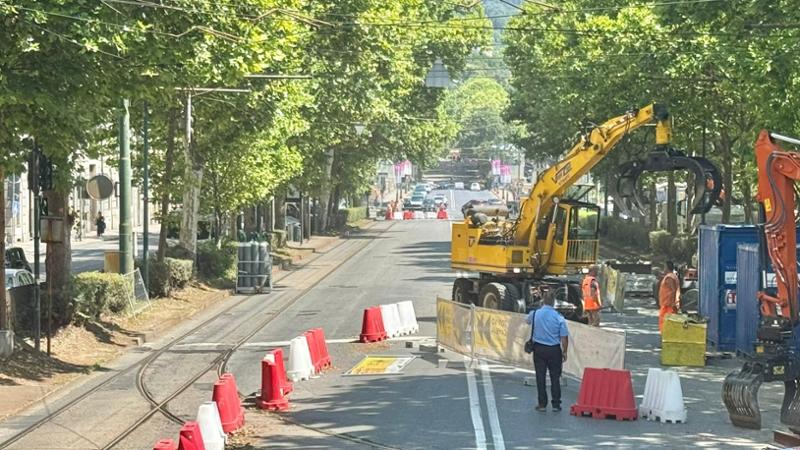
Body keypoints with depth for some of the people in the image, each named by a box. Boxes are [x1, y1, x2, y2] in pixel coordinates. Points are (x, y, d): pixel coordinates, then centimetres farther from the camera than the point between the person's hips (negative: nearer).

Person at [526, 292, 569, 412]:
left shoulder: (535, 314, -5)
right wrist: (564, 352, 7)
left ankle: (542, 404, 8)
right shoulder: (559, 317, -10)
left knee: (540, 377, 6)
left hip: (539, 349, 1)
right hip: (554, 350, -1)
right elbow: (564, 337, -7)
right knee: (555, 377, 6)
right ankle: (556, 404, 8)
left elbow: (527, 320, 21)